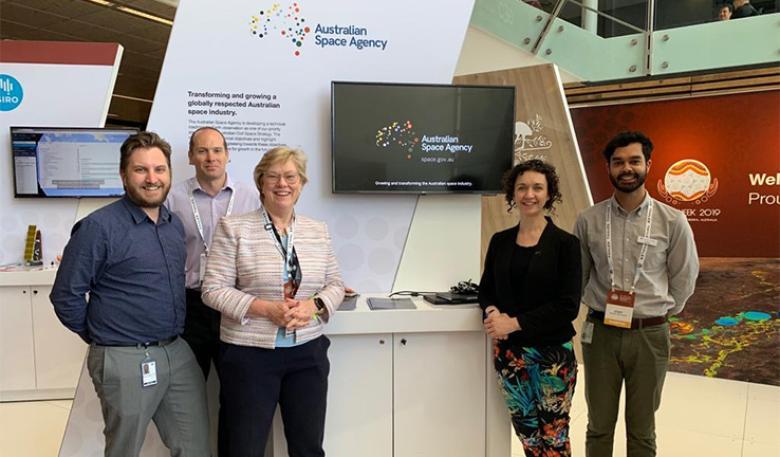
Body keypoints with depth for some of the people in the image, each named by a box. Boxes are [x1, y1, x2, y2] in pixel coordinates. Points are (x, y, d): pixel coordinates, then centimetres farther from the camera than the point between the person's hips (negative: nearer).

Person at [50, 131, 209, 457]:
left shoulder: (175, 225, 8)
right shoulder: (98, 227, -13)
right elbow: (66, 296, -10)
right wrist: (102, 337, 0)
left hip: (178, 354, 6)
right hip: (126, 360, -6)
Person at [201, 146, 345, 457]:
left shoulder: (318, 231, 6)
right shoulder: (233, 228, -5)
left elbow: (335, 285, 10)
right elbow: (214, 290, -8)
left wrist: (314, 306, -11)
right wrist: (267, 309, -19)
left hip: (308, 353, 4)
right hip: (249, 355, -3)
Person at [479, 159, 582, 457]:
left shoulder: (565, 243, -8)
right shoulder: (500, 241, 4)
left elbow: (568, 305, -13)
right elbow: (486, 289, 11)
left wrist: (515, 322, -18)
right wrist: (493, 312, -11)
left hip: (552, 352, -3)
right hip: (508, 352, 4)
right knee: (526, 432, 14)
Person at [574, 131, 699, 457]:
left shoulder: (672, 221, -5)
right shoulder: (588, 220, -3)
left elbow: (684, 279, 6)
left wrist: (659, 312, 9)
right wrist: (601, 307, 8)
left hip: (649, 335, 0)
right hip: (601, 332, 1)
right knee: (599, 427, 14)